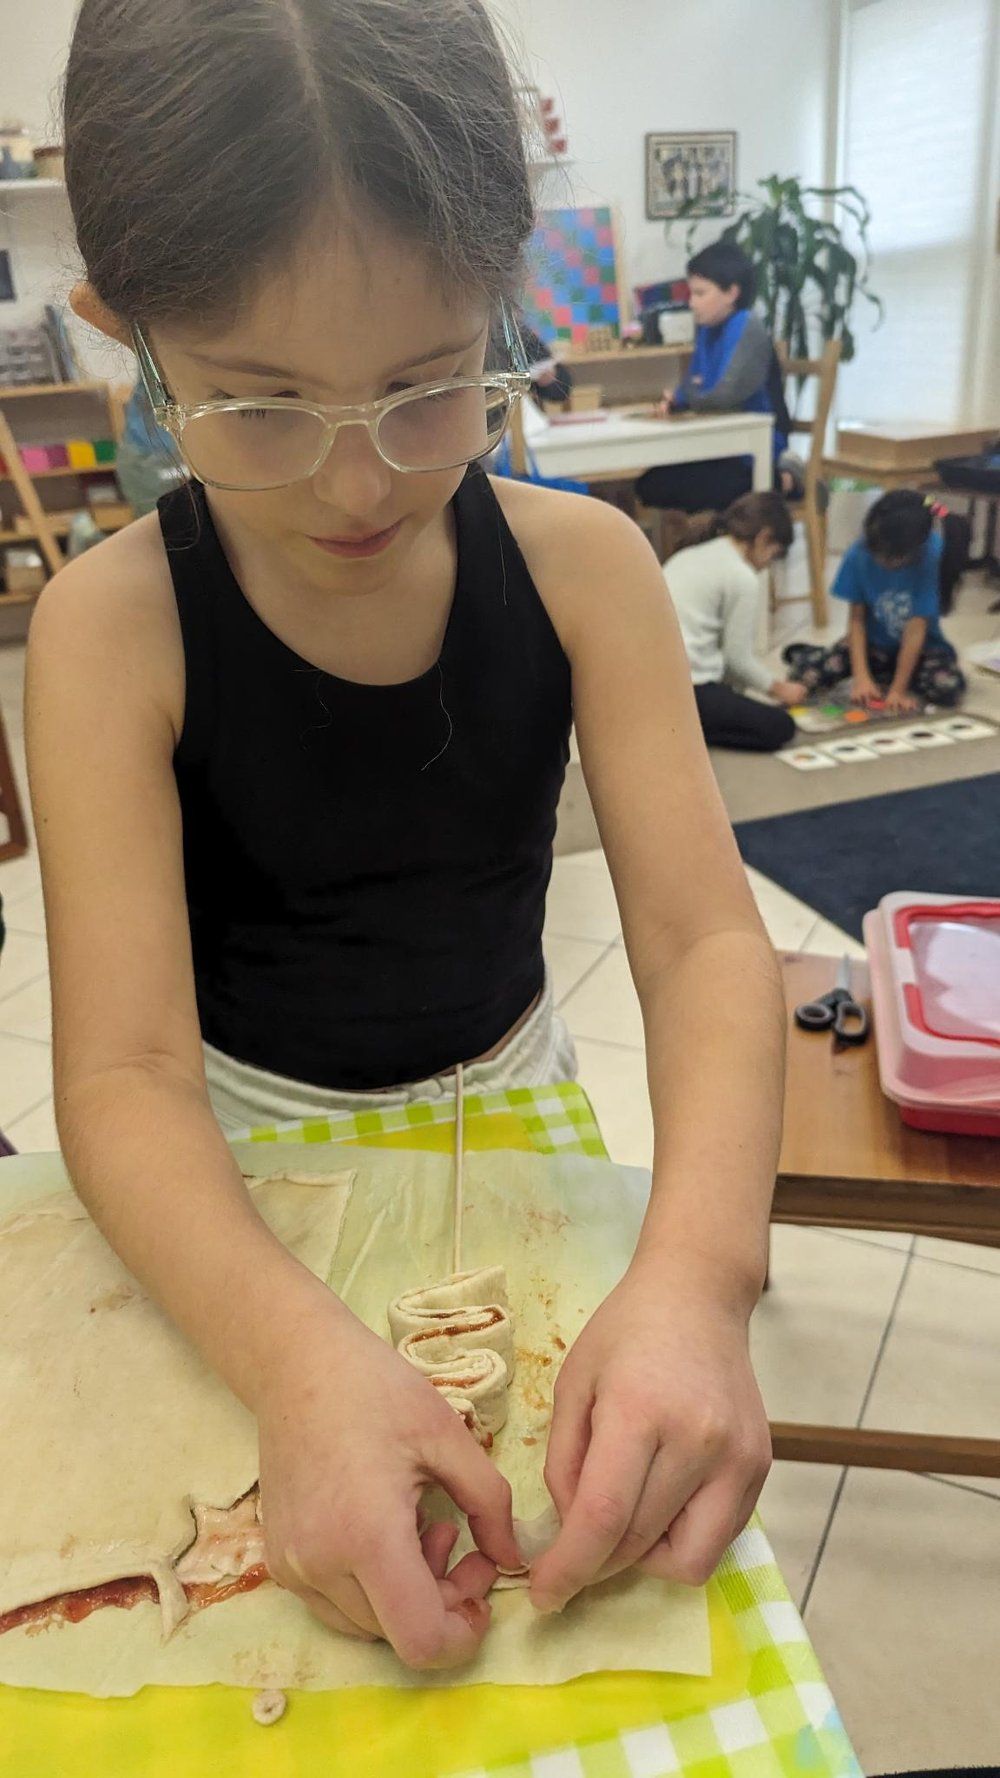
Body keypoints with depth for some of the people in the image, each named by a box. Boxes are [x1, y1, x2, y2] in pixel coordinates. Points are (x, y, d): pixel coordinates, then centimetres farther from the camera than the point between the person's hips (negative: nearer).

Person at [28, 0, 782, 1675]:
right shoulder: (113, 627, -22)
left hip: (513, 1096, 2)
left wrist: (696, 1270, -40)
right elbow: (126, 1069, -27)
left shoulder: (582, 564, -17)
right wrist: (300, 1356, -45)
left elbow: (705, 936, -21)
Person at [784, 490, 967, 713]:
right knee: (813, 674, -25)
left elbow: (916, 629, -24)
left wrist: (898, 689, -26)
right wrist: (861, 675, -22)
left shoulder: (931, 554, -25)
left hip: (922, 646, 0)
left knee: (948, 687, -31)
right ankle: (802, 655, 12)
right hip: (873, 643, 1)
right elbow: (857, 618, -11)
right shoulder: (860, 553, -18)